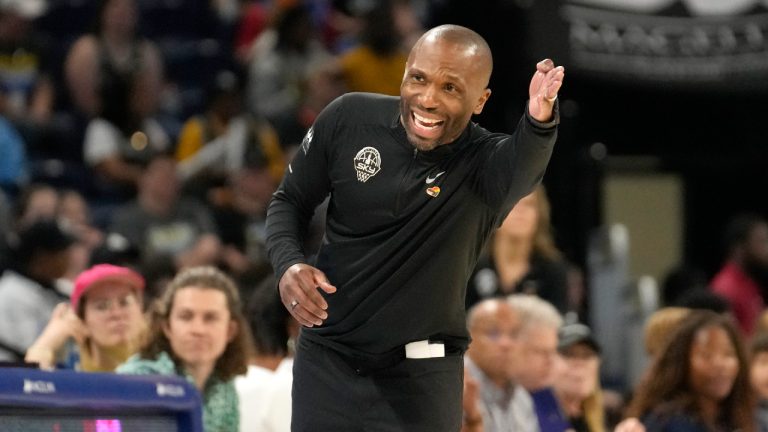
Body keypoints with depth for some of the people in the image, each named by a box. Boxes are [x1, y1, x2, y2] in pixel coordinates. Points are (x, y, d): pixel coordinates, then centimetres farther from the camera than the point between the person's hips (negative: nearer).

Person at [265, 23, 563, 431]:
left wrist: (539, 122, -66)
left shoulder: (485, 161, -19)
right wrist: (287, 263, -16)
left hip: (420, 376, -2)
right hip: (326, 356, 2)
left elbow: (522, 171, -44)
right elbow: (290, 199, 5)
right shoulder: (349, 119, -10)